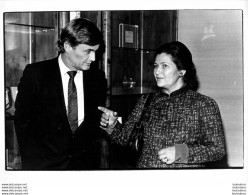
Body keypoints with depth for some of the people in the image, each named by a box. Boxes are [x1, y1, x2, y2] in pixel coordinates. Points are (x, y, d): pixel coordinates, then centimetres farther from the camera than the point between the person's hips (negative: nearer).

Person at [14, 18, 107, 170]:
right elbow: (21, 121, -3)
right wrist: (31, 161, -6)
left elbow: (97, 122, 8)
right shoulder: (35, 73, -8)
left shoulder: (98, 78, 1)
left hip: (85, 163, 3)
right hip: (44, 163, -2)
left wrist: (95, 160, 0)